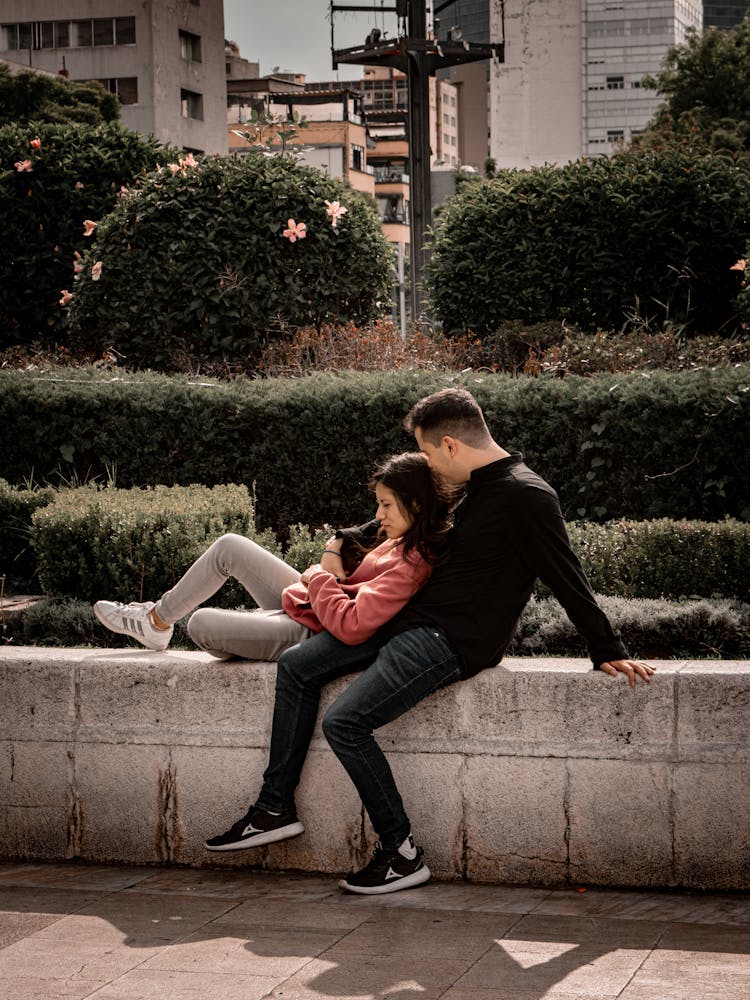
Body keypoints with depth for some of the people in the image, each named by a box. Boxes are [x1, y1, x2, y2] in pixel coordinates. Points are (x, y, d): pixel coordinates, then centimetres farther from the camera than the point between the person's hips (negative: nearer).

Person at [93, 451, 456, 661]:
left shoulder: (412, 564, -29)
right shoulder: (403, 541, 0)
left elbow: (349, 625, -35)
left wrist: (321, 578, -19)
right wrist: (336, 564, -9)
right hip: (310, 605, 10)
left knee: (199, 624, -5)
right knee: (229, 547, 12)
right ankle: (157, 618, 28)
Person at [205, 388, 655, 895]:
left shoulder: (527, 496, -16)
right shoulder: (476, 488, 13)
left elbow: (568, 581, -14)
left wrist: (609, 652, -12)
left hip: (452, 640, -10)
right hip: (412, 621, 10)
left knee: (345, 722, -21)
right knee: (296, 666, 7)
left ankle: (402, 853, -8)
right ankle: (276, 808, 12)